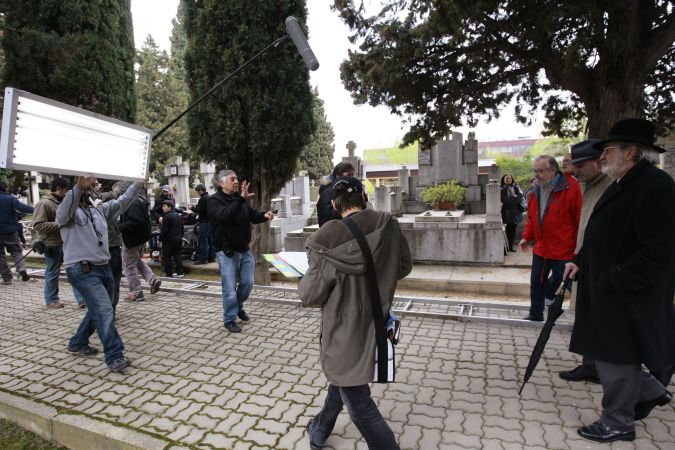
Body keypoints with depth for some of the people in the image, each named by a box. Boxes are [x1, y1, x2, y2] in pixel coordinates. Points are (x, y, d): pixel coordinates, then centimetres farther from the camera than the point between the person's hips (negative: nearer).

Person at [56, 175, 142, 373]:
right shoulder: (66, 211, -5)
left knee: (99, 311, 19)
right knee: (105, 312, -14)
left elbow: (121, 202, 17)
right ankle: (114, 356, -7)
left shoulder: (99, 209, 15)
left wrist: (138, 183, 11)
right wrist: (78, 186, -46)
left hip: (104, 267, 8)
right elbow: (67, 208, -28)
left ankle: (77, 344, 40)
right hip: (83, 270, -8)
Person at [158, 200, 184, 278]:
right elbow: (181, 228, 19)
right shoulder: (178, 215, 12)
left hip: (169, 240, -8)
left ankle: (168, 274, 2)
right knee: (177, 256, 11)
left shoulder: (167, 216, -15)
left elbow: (164, 230, -18)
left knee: (167, 257, 0)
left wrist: (160, 239, -9)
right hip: (178, 240, 8)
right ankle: (180, 273, 11)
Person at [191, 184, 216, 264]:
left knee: (204, 240, -5)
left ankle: (203, 258, -3)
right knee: (211, 240, 11)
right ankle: (212, 257, 16)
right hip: (211, 221, 9)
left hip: (204, 222, -9)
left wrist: (192, 208, -1)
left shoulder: (203, 199, -15)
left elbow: (199, 210, -19)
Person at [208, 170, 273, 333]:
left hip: (244, 250, 6)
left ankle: (239, 307, 39)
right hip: (227, 253, -6)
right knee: (230, 288, 2)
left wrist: (264, 215, -14)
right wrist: (241, 199, -40)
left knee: (247, 283, 14)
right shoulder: (214, 200, -11)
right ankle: (229, 319, 18)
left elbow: (253, 216, 9)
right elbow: (225, 215, -30)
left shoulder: (240, 199, 8)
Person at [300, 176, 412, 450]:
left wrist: (306, 280, 6)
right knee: (343, 378, 30)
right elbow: (404, 266, 5)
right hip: (375, 324, 6)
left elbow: (310, 296, -16)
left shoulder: (328, 240, -23)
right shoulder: (389, 225, -11)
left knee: (359, 404, 11)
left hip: (345, 330, -6)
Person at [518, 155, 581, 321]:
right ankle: (535, 316, 29)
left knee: (558, 284, 3)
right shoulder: (537, 190, 7)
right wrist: (527, 237, 13)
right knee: (536, 283, 14)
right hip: (541, 249, 7)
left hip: (563, 251, -7)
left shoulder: (571, 188, -15)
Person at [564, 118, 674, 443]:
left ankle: (617, 424, 25)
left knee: (615, 357, 6)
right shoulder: (624, 185, 11)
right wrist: (580, 261, 6)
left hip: (628, 300, -9)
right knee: (607, 352, 21)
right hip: (606, 293, 9)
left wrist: (609, 281, -21)